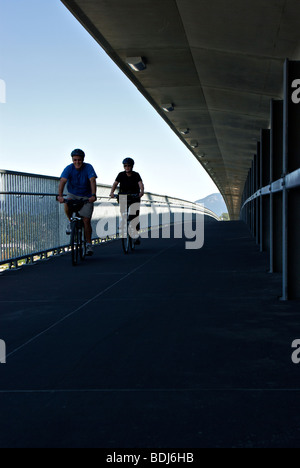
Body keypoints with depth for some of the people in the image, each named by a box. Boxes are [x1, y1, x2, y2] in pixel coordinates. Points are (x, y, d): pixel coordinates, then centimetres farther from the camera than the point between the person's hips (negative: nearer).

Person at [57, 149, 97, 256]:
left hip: (86, 197, -1)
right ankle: (71, 222, -4)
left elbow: (92, 181, -27)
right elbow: (62, 181, -26)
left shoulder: (88, 167, -15)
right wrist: (60, 195, -43)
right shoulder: (69, 168, -13)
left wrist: (93, 195, -43)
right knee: (67, 205, -33)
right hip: (73, 194, 1)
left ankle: (88, 244, 2)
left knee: (86, 220, -10)